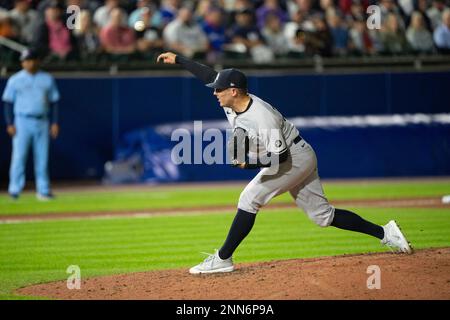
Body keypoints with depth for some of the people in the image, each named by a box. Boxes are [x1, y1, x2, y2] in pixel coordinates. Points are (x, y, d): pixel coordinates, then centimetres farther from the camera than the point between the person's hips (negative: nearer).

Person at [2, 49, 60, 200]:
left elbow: (53, 102, 12)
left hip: (42, 122, 2)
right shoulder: (15, 80, 3)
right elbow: (8, 102, 2)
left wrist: (54, 122, 3)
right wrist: (9, 124, -7)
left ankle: (43, 191, 7)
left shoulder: (47, 79, 10)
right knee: (19, 155, -8)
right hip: (22, 121, -2)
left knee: (42, 157, 2)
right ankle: (15, 189, -4)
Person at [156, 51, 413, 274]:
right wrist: (177, 60, 6)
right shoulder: (231, 101, -6)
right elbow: (210, 74, 7)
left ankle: (223, 259, -10)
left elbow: (280, 158, -29)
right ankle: (384, 233, 12)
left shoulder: (262, 118, -30)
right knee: (322, 214, 10)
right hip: (300, 160, 9)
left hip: (295, 157, -9)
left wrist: (248, 162, -37)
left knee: (250, 199, -15)